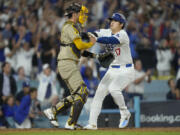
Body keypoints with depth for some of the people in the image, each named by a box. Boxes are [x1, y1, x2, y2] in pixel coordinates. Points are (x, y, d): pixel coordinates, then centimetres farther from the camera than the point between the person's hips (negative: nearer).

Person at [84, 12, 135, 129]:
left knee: (113, 88, -29)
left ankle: (125, 113, -6)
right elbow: (96, 34, -4)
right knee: (99, 92, -5)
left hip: (126, 71, -7)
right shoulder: (108, 32, 6)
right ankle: (92, 123, -6)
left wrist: (95, 39, -41)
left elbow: (111, 40, -33)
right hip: (112, 70, 7)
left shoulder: (122, 34, -15)